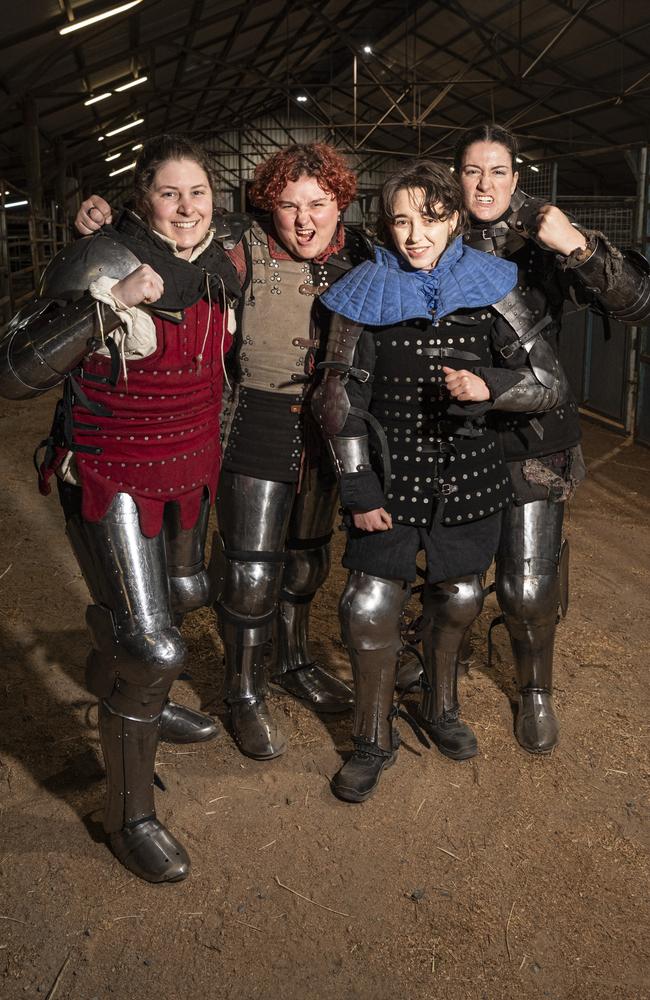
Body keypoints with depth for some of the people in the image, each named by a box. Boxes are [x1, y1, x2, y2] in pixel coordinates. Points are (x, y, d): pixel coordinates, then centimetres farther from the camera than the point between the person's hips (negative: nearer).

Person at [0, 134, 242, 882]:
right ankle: (130, 817, 13)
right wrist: (112, 304, -33)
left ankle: (113, 676, 56)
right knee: (154, 651, -9)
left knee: (184, 593, 24)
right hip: (111, 477, -7)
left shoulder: (215, 266, 3)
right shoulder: (102, 263, -19)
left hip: (188, 469, 8)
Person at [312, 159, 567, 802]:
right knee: (370, 605, -2)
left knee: (458, 596, 15)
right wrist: (358, 489, -8)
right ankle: (374, 739, 19)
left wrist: (488, 386, -23)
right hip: (390, 473, -1)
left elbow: (551, 384, -2)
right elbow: (340, 396, -3)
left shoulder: (490, 288, -3)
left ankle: (440, 705, 42)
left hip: (467, 471, 2)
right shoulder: (367, 293, -4)